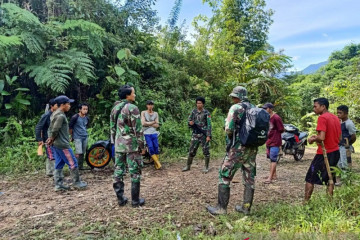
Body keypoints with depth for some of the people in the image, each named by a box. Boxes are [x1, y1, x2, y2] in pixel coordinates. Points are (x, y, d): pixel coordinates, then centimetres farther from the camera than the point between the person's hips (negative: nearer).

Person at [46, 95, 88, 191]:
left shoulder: (54, 114, 15)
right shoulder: (61, 116, -18)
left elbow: (51, 129, 15)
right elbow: (55, 130, -21)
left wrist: (51, 139, 8)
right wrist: (52, 139, -5)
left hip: (56, 144, 10)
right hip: (62, 144, -10)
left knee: (59, 165, 12)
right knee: (73, 163, 0)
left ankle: (58, 185, 16)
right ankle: (77, 183, 9)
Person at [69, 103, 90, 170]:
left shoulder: (87, 118, 6)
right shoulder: (75, 117, -12)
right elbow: (70, 127, -3)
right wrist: (72, 135, 5)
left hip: (85, 137, 6)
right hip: (77, 137, -6)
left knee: (83, 153, 9)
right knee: (78, 153, -14)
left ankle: (81, 167, 19)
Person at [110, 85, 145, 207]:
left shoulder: (114, 108, 11)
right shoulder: (132, 108, -12)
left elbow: (112, 128, 15)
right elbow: (138, 129, -14)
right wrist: (142, 146, -8)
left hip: (119, 144, 7)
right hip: (132, 144, -7)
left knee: (118, 171, 11)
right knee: (135, 172, 2)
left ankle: (120, 198, 20)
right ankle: (135, 200, 10)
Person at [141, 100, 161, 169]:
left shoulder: (156, 114, 9)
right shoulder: (143, 113, 3)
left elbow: (157, 125, 2)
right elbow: (143, 123, -9)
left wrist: (148, 124, -8)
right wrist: (153, 122, -5)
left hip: (154, 133, 2)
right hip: (146, 133, -2)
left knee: (156, 148, -5)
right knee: (151, 148, -12)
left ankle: (156, 164, 6)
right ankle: (158, 163, -2)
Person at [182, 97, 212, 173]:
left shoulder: (206, 113, -5)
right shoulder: (194, 111, 6)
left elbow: (209, 125, -9)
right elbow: (189, 120, 12)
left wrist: (208, 136, -16)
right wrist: (190, 122, -13)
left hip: (204, 134, -4)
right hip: (195, 134, 4)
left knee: (206, 151, 2)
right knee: (192, 150, 8)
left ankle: (206, 167, 14)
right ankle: (188, 166, 20)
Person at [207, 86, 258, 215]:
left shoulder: (235, 108, -9)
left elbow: (229, 129, -17)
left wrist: (231, 137, 4)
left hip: (238, 147, -7)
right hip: (253, 148, 7)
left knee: (224, 175, 2)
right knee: (249, 178, 13)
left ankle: (221, 208, 5)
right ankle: (246, 207, 22)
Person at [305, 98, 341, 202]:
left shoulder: (322, 118, -16)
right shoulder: (335, 118, 10)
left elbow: (321, 138, -26)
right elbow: (339, 137, 16)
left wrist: (312, 139, -6)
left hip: (324, 154, -8)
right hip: (335, 152, 8)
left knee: (310, 179, 1)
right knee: (330, 179, 15)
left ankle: (306, 202, 5)